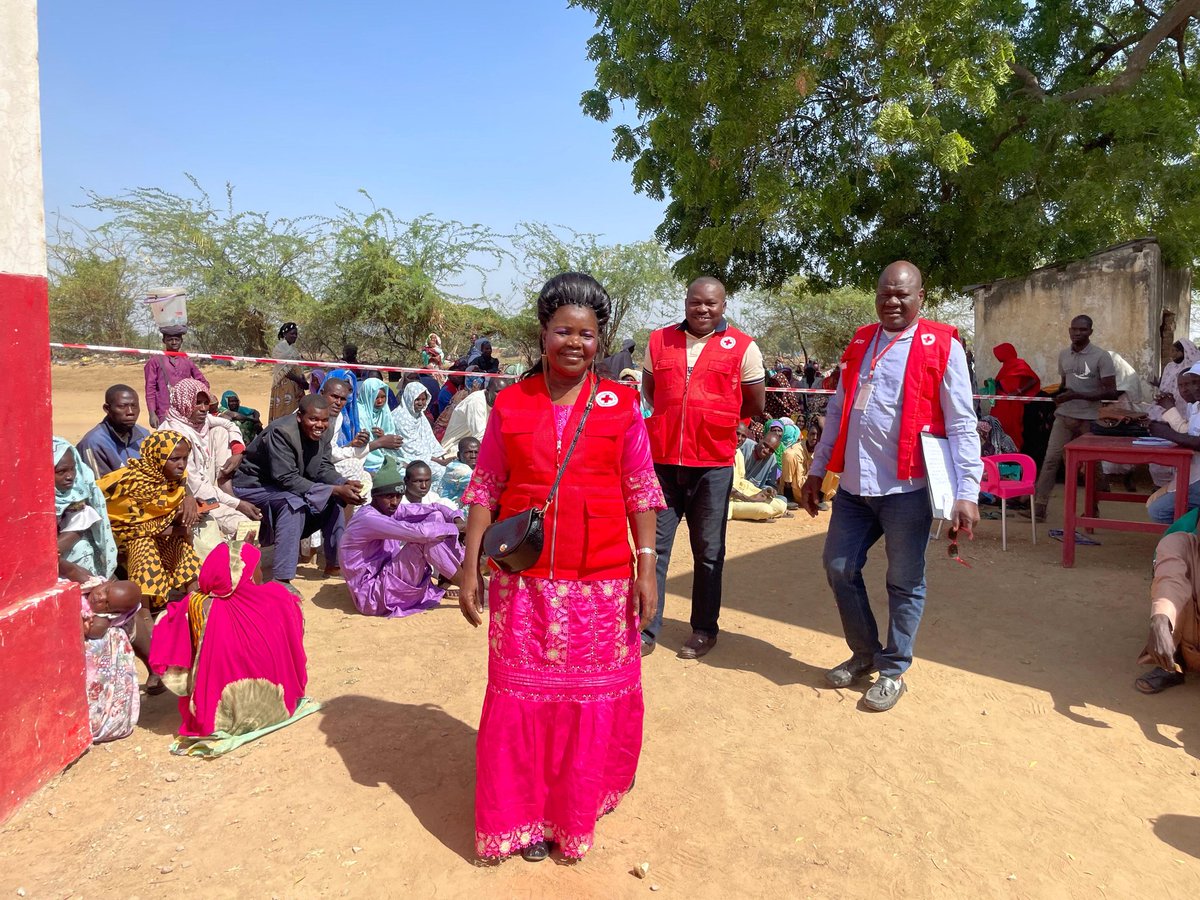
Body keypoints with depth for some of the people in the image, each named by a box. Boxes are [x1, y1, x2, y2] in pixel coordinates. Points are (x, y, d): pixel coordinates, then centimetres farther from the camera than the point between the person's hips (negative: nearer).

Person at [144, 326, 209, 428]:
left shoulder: (187, 362, 14)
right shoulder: (154, 361, 6)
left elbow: (204, 382, 24)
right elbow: (150, 389, 2)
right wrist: (152, 414, -7)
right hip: (164, 415, -3)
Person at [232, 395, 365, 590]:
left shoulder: (324, 433, -9)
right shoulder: (281, 432, -31)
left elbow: (324, 469, -3)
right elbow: (287, 479, -33)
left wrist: (346, 485, -26)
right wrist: (336, 490, -37)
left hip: (287, 486, 8)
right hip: (253, 486, -8)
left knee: (334, 499, -6)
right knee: (293, 501, -34)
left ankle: (335, 563, 7)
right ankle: (281, 579, -32)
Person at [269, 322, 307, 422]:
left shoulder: (293, 348, 16)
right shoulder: (280, 348, -9)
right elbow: (284, 370, -15)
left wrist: (304, 381, 1)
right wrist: (300, 380, -15)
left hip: (296, 386, 8)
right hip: (284, 385, -8)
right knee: (284, 414, -6)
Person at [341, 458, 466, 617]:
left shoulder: (391, 509, 4)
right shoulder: (368, 519, -23)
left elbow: (433, 507, 4)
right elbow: (417, 532, -33)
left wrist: (457, 519, -15)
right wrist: (455, 529, -22)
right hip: (372, 596, -9)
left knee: (436, 517, 1)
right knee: (425, 539, -25)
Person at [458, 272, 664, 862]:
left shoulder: (621, 406, 0)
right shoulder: (510, 404, 2)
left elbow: (640, 492, 1)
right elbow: (485, 489, 4)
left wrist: (646, 566, -4)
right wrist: (470, 566, -1)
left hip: (602, 580, 0)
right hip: (525, 578, 1)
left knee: (595, 696, 9)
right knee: (524, 695, 8)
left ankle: (580, 802, 32)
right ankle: (527, 814, 27)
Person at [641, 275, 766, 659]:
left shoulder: (743, 348, -2)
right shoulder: (659, 340, 7)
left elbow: (754, 405, 6)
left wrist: (711, 417, 7)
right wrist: (678, 418, 8)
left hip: (713, 462, -2)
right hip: (662, 459, 2)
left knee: (708, 552, 10)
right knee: (654, 545, 5)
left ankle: (704, 630, 24)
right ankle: (646, 629, 15)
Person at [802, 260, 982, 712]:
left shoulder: (942, 346, -4)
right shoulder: (859, 343, 13)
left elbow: (961, 425, -7)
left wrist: (967, 491, -14)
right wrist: (817, 470, 16)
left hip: (907, 488, -5)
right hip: (854, 485, 6)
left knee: (904, 582, 6)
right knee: (839, 567, 10)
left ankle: (893, 670, 23)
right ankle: (865, 652, 30)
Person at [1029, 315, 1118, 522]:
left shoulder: (1101, 356, -8)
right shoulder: (1063, 354, 9)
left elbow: (1111, 392, -11)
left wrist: (1077, 395, -17)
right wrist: (1058, 395, 1)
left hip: (1088, 419, -4)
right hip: (1064, 416, 4)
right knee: (1050, 459, -4)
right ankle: (1039, 507, -3)